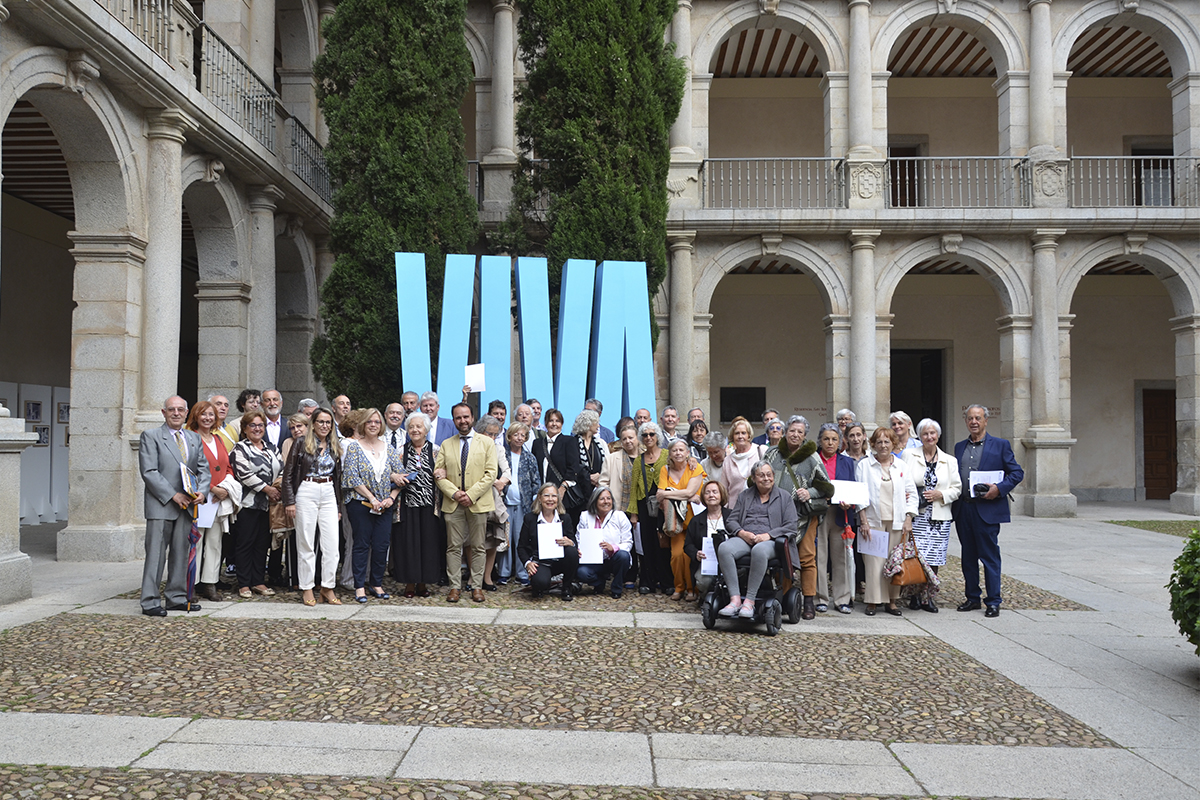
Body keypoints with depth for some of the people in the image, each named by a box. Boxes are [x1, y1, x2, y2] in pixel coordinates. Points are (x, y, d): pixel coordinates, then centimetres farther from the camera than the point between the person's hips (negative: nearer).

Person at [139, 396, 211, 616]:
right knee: (156, 554, -4)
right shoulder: (150, 436, -1)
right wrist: (173, 495, -15)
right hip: (160, 505, -5)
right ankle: (150, 602, 1)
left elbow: (203, 469, 14)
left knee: (181, 553, 10)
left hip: (186, 506, 5)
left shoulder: (195, 438, 16)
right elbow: (149, 472, -9)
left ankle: (177, 598, 18)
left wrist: (202, 491, -6)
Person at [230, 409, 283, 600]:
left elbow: (281, 469, 16)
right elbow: (244, 474, -13)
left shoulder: (270, 449, 16)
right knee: (245, 544, -1)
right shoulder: (240, 449, -3)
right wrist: (266, 488, -13)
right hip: (248, 503, -6)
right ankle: (244, 585, 5)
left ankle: (258, 582, 16)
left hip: (267, 504, 6)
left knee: (262, 543, 8)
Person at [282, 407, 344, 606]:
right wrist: (289, 501, -9)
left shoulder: (334, 447, 12)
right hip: (306, 493, -4)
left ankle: (328, 588, 8)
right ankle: (307, 588, 10)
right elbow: (288, 473, -2)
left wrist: (338, 505, 14)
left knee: (332, 544, -1)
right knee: (306, 543, 2)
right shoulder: (301, 443, -1)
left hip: (329, 495, 4)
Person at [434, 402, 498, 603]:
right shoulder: (446, 445, 12)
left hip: (478, 503, -2)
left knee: (478, 547, 3)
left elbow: (490, 474, -3)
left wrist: (471, 494, -12)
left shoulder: (487, 443, 5)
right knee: (453, 547, 3)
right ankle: (455, 586, 10)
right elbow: (439, 474, 6)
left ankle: (477, 587, 11)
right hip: (452, 504, 2)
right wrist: (455, 493, -10)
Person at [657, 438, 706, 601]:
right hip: (676, 518, 2)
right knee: (676, 554, -11)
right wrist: (668, 520, -13)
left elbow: (690, 492, -14)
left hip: (693, 517, -2)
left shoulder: (695, 468, -1)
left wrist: (666, 493, -10)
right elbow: (662, 496, -2)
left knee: (689, 554, -13)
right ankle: (679, 588, 8)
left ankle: (692, 588, 5)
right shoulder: (665, 469, 7)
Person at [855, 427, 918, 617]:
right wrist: (863, 521, -6)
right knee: (874, 561, -7)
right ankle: (872, 601, 0)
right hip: (873, 521, -2)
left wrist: (908, 519, 0)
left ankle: (891, 600, 12)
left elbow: (912, 493, 10)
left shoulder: (902, 466, 11)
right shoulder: (864, 465, 4)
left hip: (897, 522, 2)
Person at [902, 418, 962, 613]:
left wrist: (941, 494, -8)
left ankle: (928, 597, 13)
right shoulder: (909, 455, 7)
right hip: (916, 516, -2)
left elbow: (957, 489, 9)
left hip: (939, 518, 2)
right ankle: (920, 596, 5)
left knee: (933, 559, 2)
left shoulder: (950, 461, 12)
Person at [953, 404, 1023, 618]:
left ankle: (993, 602, 6)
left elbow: (1017, 473, -1)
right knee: (968, 557, 11)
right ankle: (972, 598, 22)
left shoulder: (1000, 445, 1)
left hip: (987, 509, -5)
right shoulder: (959, 447, 14)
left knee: (990, 557, -1)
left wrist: (999, 488, -16)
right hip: (963, 510, 5)